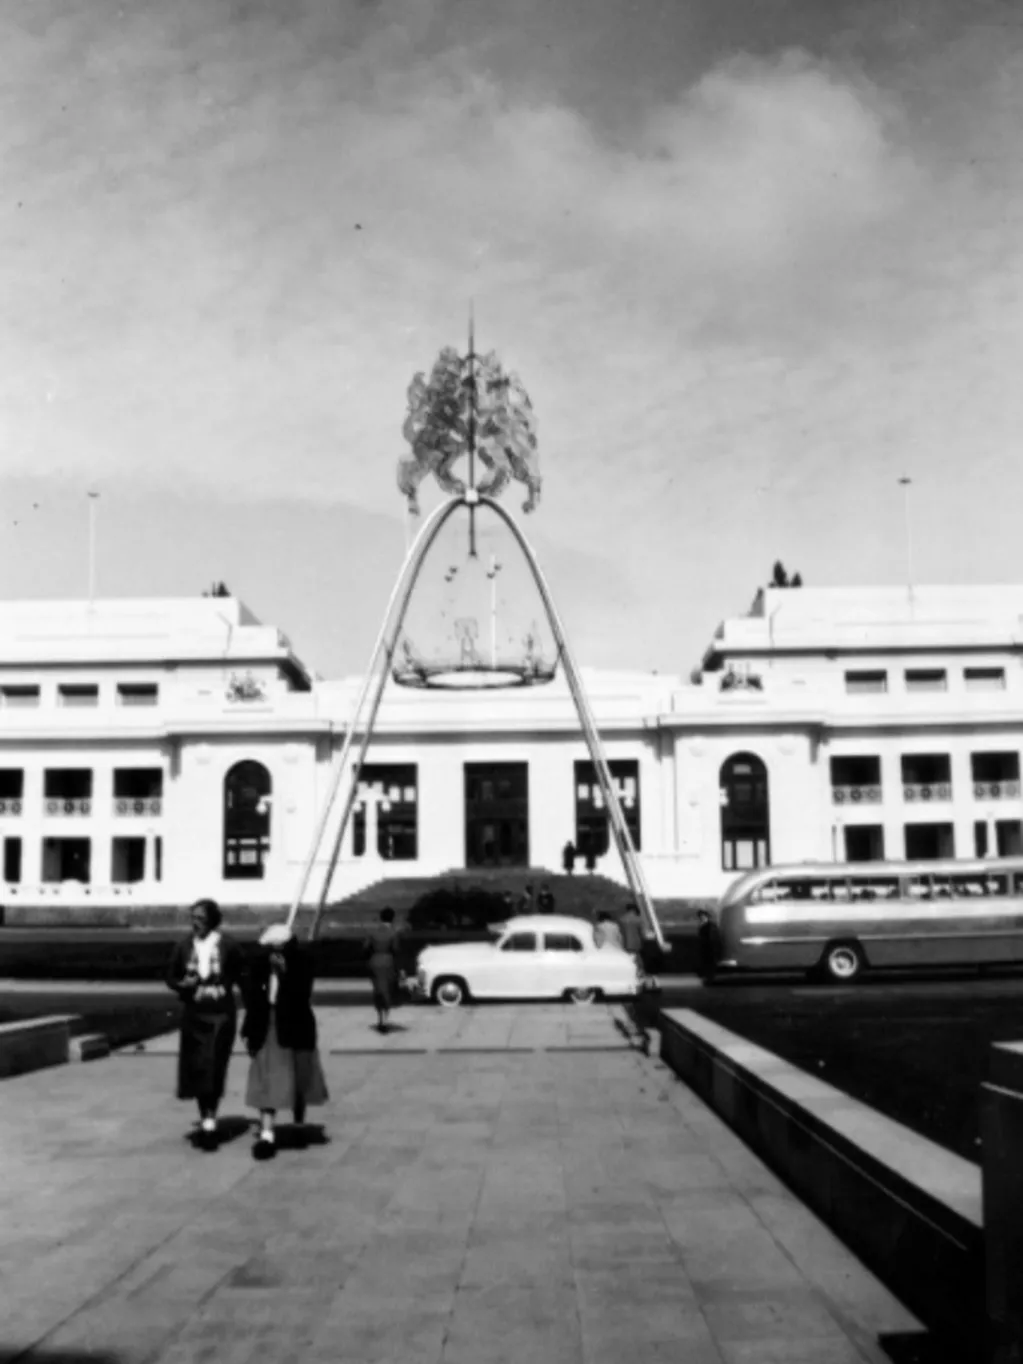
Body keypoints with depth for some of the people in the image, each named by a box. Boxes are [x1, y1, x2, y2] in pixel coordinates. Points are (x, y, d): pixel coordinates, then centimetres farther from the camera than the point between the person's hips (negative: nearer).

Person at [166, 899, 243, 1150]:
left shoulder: (227, 946, -7)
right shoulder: (184, 946, 1)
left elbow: (240, 976, 6)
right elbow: (171, 977, 9)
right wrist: (183, 984, -11)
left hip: (221, 1014, -3)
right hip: (194, 1014, 3)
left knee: (215, 1068, -7)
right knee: (195, 1068, 4)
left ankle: (210, 1119, 2)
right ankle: (205, 1118, 20)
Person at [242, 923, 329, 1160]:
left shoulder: (301, 961, -11)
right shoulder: (260, 962, -4)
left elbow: (303, 994, -18)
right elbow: (252, 996, 2)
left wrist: (285, 972, -26)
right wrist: (250, 1030, 1)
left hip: (295, 1027, -1)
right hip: (267, 1028, 1)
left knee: (299, 1078, 14)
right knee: (266, 1080, -3)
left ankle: (299, 1125, 33)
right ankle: (267, 1134, -4)